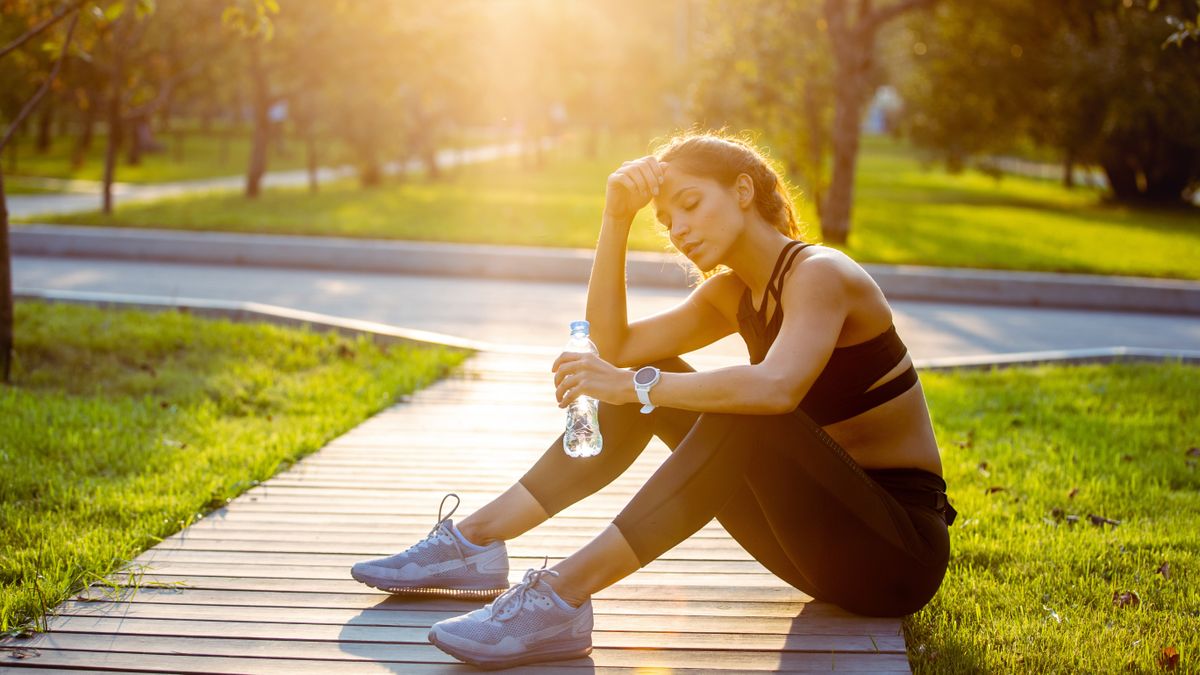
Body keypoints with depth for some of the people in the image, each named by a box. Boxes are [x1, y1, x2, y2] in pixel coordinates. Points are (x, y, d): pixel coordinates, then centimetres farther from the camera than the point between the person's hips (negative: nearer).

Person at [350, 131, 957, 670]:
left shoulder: (818, 273, -16)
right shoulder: (733, 293, 10)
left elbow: (776, 388, -36)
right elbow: (615, 347, 2)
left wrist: (636, 385, -31)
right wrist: (616, 220, -4)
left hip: (903, 548, -8)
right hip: (825, 529, 8)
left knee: (743, 414, -34)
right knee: (646, 383, 2)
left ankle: (563, 597, -34)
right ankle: (477, 540, -1)